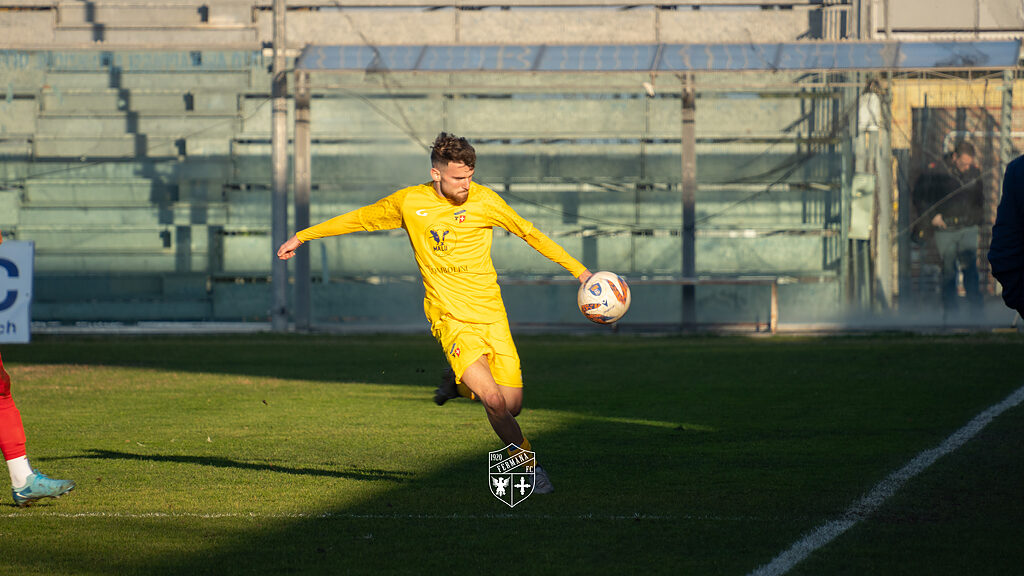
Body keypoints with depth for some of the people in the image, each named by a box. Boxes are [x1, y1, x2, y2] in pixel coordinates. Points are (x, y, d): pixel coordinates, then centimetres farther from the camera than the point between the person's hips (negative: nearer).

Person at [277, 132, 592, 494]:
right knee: (495, 402, -20)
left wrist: (578, 270, 9)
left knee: (512, 406, -2)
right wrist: (302, 237, 19)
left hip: (492, 314, 2)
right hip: (451, 318, -2)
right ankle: (530, 467, -2)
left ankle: (461, 383, 29)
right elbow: (358, 219, 13)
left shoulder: (484, 200, -1)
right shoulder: (408, 202, -2)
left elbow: (530, 234, 10)